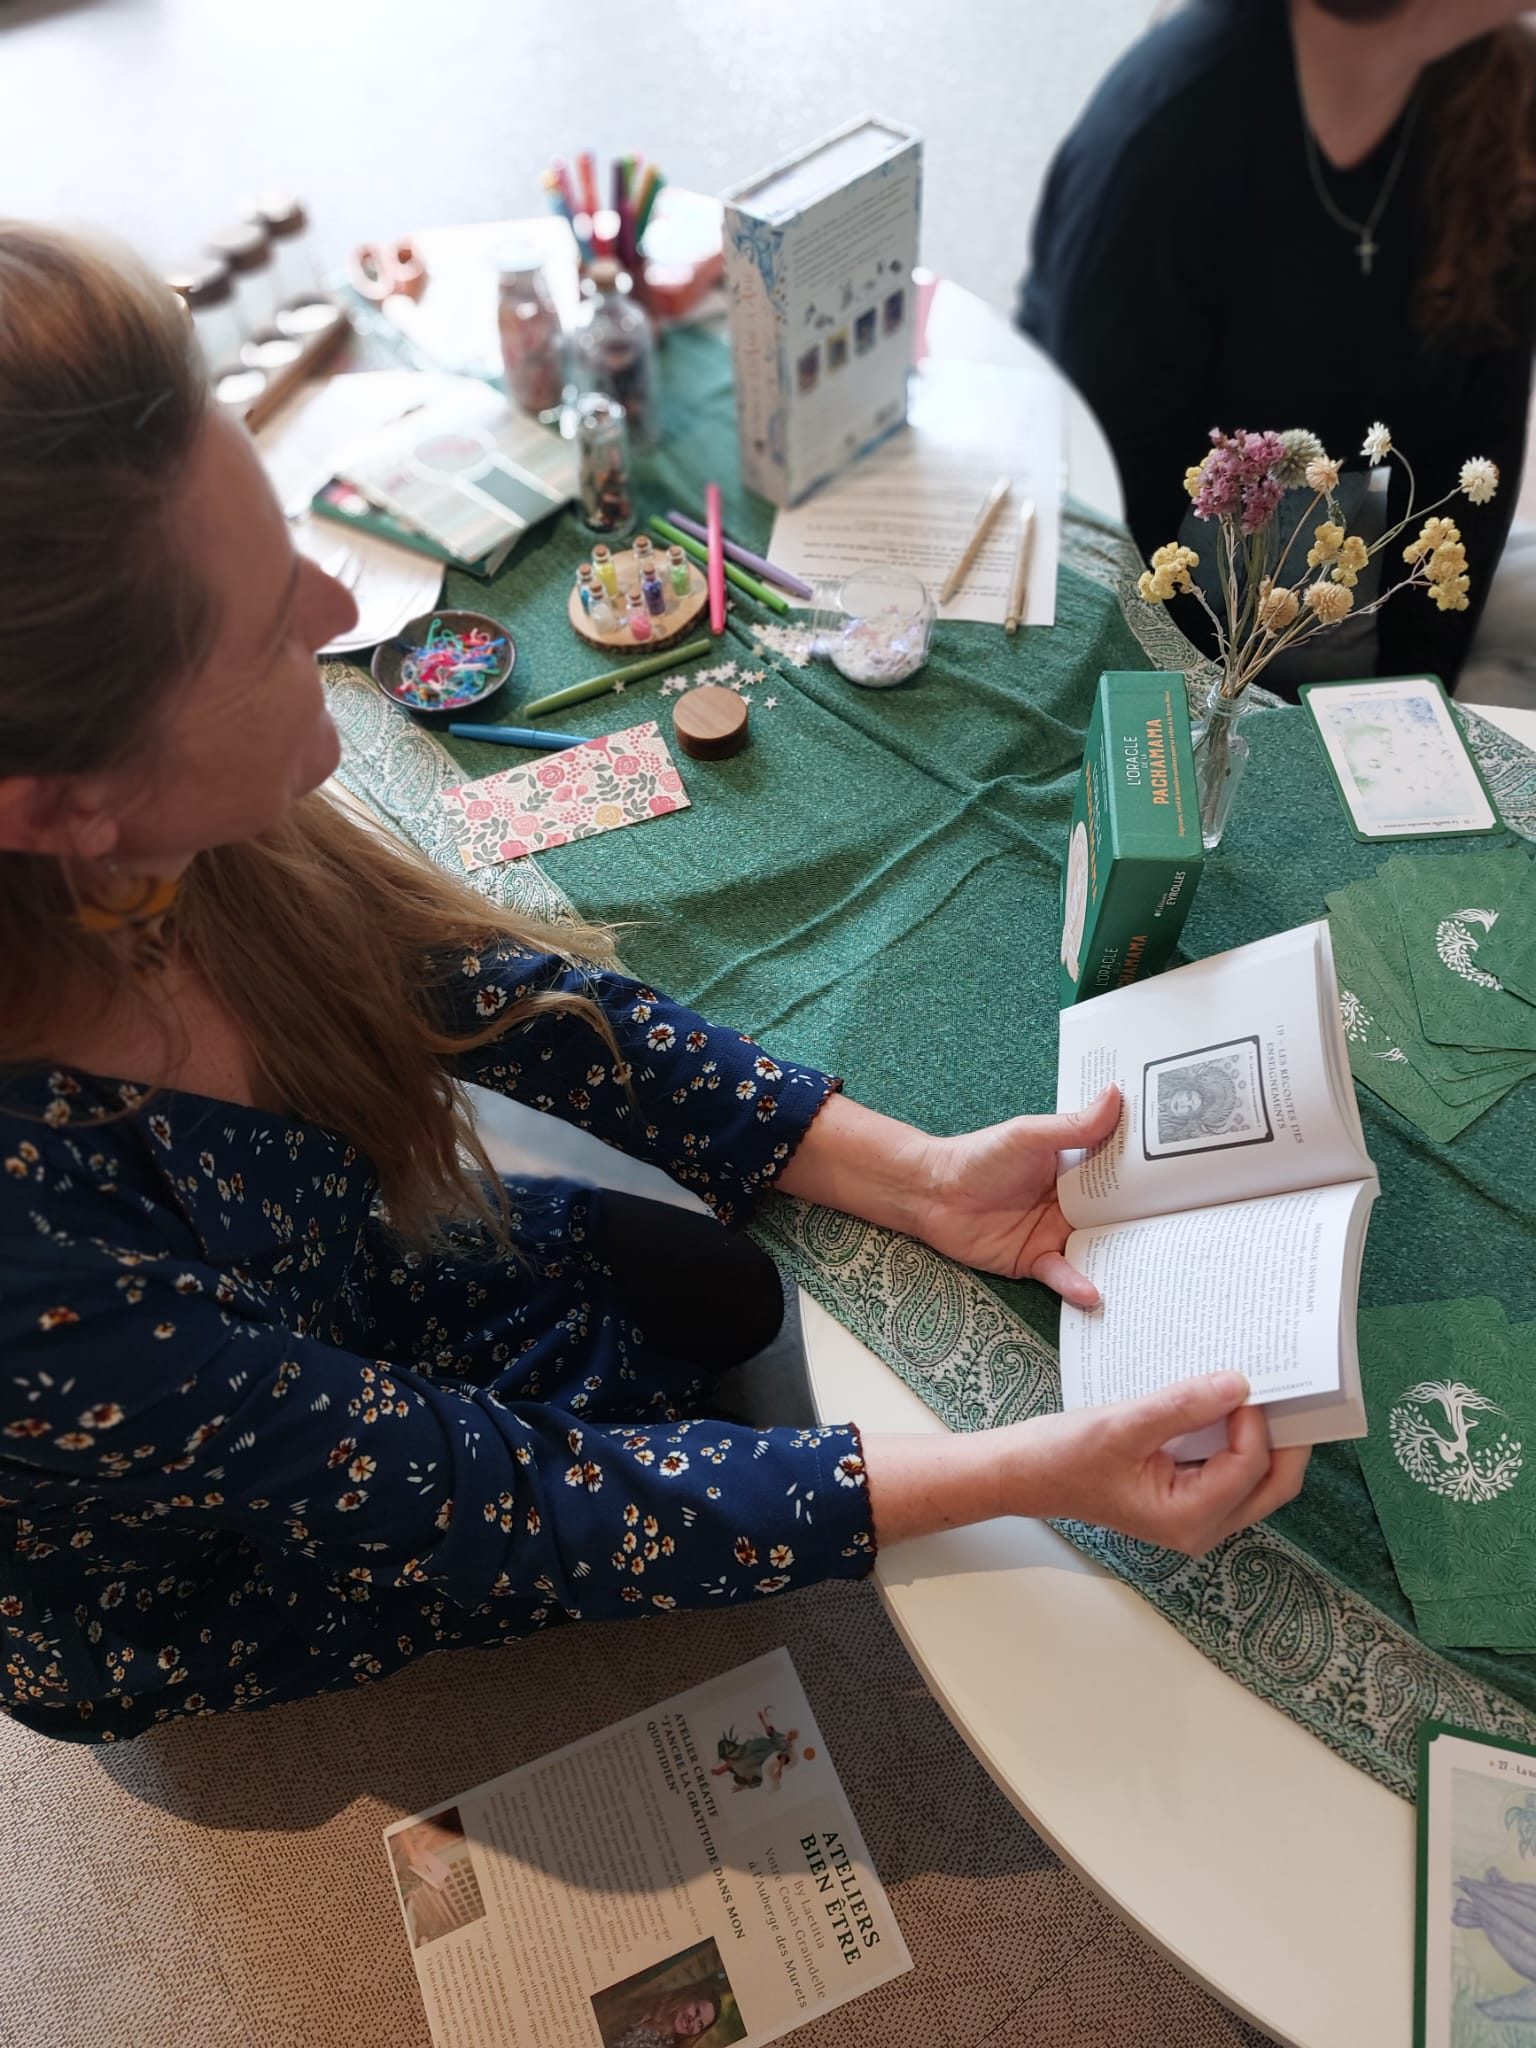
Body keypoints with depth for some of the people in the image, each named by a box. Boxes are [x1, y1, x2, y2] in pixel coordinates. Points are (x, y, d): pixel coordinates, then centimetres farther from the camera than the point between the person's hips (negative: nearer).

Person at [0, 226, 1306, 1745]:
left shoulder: (182, 849, -28)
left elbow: (475, 984, -15)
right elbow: (481, 1504, -32)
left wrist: (918, 1176, -20)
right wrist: (1027, 1475, -33)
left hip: (336, 1309, 4)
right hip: (191, 1592, -3)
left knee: (728, 1277, 11)